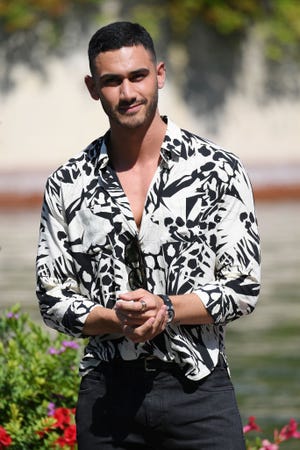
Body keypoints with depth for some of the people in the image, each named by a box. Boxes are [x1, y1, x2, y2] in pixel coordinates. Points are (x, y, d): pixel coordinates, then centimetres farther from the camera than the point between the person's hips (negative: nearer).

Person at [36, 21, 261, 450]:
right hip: (107, 393, 2)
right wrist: (117, 320, -13)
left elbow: (243, 289, -3)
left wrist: (165, 309, -17)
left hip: (198, 387, -1)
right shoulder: (67, 185, 5)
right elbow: (53, 299, 5)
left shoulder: (218, 169, -1)